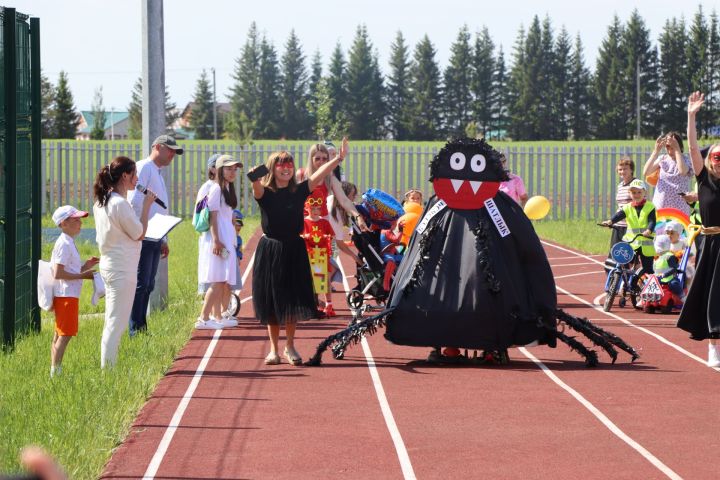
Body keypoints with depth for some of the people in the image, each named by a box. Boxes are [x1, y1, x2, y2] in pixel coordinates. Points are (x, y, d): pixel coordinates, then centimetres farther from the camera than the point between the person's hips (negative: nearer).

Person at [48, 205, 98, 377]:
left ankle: (54, 371, 16)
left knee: (59, 335, 12)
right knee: (65, 335, -10)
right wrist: (83, 275, -18)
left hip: (66, 296, 11)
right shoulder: (64, 244, -16)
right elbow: (58, 273, -23)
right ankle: (55, 372, -10)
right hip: (66, 296, -11)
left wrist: (85, 267, 10)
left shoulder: (68, 243, 16)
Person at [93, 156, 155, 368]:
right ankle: (109, 369, -5)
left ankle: (107, 368, 21)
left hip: (108, 265, 10)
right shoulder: (120, 204, -20)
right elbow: (140, 234, -13)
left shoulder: (101, 202, 8)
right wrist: (146, 205, -6)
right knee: (117, 323, -6)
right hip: (123, 270, -10)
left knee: (112, 323, 17)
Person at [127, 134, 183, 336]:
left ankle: (141, 327, 14)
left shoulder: (158, 173, 22)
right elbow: (135, 200, -19)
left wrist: (163, 240, 23)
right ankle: (135, 330, -8)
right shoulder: (144, 167, -8)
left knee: (148, 286, 10)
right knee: (141, 285, -9)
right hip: (142, 237, -10)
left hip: (154, 238, 10)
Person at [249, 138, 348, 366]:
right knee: (271, 302, 5)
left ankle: (290, 346, 19)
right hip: (270, 251, -1)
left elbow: (319, 175, -9)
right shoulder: (265, 193, -5)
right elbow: (257, 188, -28)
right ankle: (273, 348, 16)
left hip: (294, 251, 2)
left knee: (293, 301, 4)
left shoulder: (299, 191, 2)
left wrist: (338, 158, -22)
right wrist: (255, 178, -51)